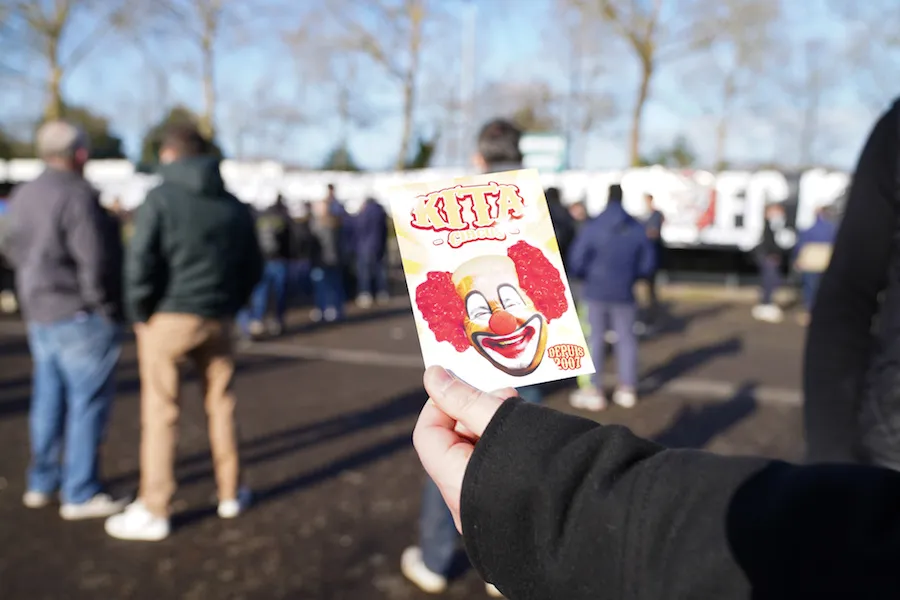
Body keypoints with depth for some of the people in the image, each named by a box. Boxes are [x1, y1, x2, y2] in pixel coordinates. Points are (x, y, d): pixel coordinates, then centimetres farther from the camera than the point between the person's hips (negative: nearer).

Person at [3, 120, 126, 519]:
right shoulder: (78, 195, -18)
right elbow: (96, 261, -22)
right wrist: (105, 308, -11)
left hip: (41, 314, 9)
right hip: (81, 317, -9)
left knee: (49, 399, 17)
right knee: (88, 403, 0)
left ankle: (41, 483, 28)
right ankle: (81, 494, 6)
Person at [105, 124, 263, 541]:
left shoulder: (161, 198, -6)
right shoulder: (234, 205, 9)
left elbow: (140, 262, -14)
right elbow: (253, 267, 11)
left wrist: (139, 314, -3)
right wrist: (229, 307, 15)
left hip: (169, 318, -4)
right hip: (218, 320, 5)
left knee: (160, 413, 2)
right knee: (220, 405, 16)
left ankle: (154, 511, 9)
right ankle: (230, 494, 26)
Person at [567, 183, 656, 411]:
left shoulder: (592, 229, -13)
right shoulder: (637, 229, -3)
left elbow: (575, 263, -14)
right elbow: (648, 264, 3)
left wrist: (584, 277, 7)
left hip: (596, 292, -3)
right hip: (624, 293, 3)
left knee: (595, 339, 5)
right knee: (626, 338, 13)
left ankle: (595, 392, 9)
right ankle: (627, 390, 19)